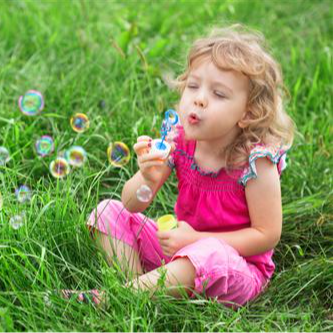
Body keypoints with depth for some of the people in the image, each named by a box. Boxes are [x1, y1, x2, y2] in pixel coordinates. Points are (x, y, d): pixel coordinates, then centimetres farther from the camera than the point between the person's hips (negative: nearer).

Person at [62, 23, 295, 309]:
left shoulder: (255, 160, -21)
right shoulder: (178, 140, -8)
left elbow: (268, 235, -18)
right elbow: (131, 205, -5)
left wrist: (196, 240, -23)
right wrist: (148, 180, -29)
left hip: (238, 264, -5)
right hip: (185, 245, 6)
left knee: (212, 254, -41)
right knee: (109, 212, -3)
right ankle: (139, 284, -19)